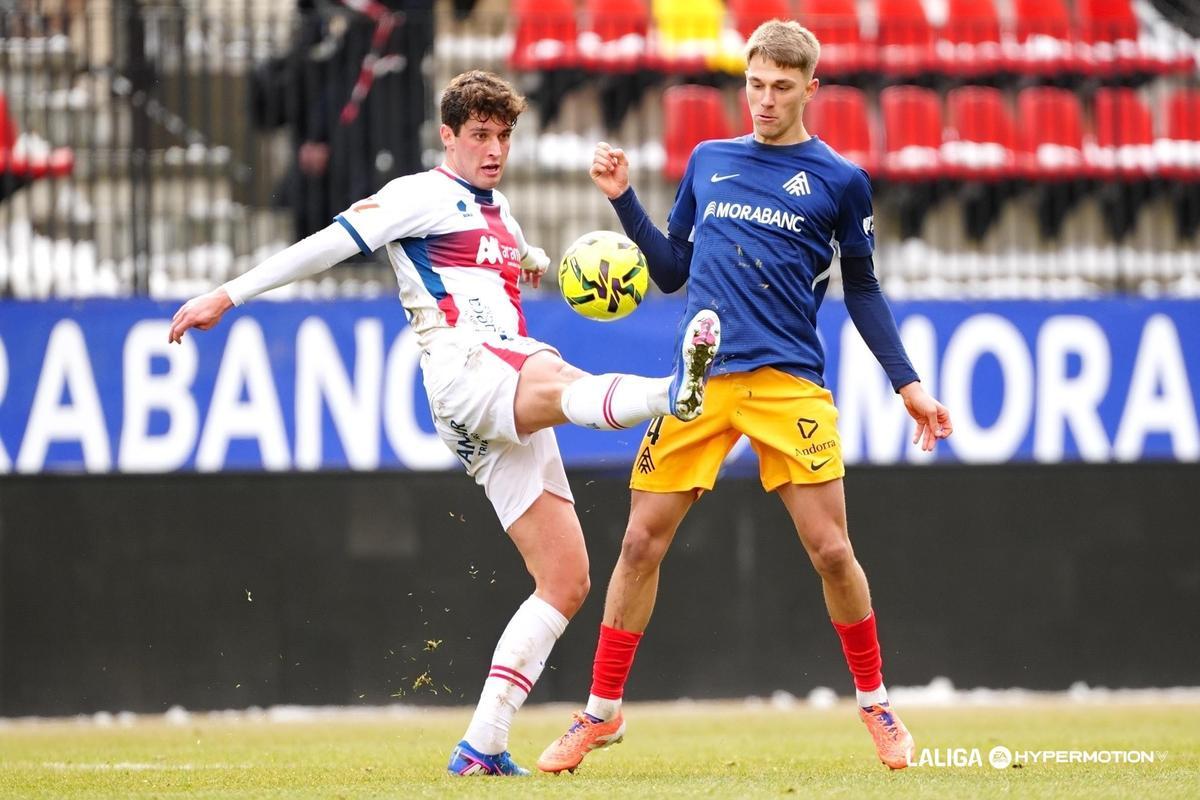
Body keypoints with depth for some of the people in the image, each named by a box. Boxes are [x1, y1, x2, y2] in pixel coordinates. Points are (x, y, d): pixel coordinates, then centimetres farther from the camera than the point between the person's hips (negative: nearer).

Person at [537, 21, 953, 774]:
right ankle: (601, 712, 11)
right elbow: (671, 271, 19)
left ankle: (876, 705, 13)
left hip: (790, 385, -3)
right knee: (642, 542, 0)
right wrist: (625, 200, 7)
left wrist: (908, 383, 5)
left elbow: (863, 292, 11)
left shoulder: (839, 181, 4)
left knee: (831, 549, -6)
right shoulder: (708, 162, 13)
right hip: (700, 377, 3)